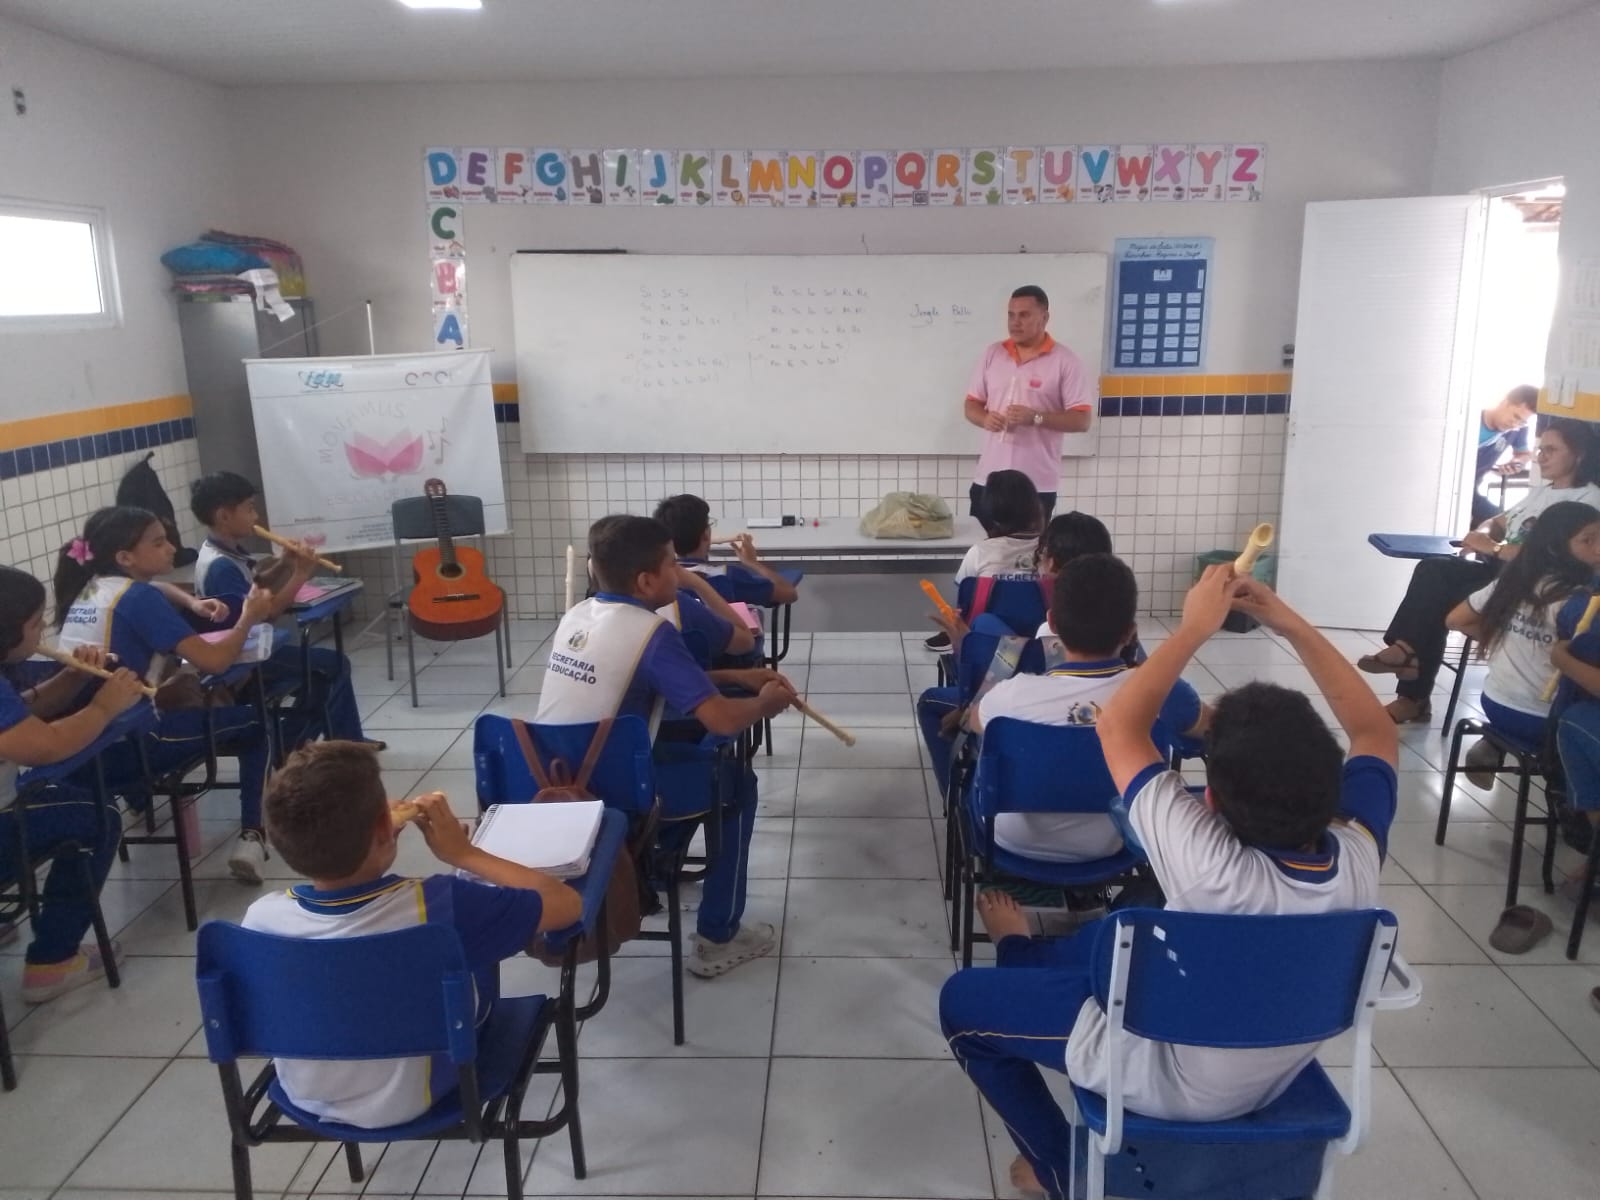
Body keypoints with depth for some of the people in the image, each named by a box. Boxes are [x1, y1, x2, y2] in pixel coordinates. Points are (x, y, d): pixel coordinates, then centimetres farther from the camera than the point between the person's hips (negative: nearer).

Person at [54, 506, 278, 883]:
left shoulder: (84, 592, 9)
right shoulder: (139, 596, -14)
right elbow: (213, 661, -20)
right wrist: (248, 619, -4)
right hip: (126, 745, -8)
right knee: (255, 724, 8)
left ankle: (139, 794, 39)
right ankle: (251, 837, -2)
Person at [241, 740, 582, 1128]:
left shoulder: (261, 918, -24)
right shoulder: (433, 907, -34)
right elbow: (568, 904, -21)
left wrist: (352, 835, -3)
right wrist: (463, 853, -16)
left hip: (304, 1097, 3)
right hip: (411, 1101, -3)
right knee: (478, 942, 17)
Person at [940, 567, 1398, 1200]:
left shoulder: (1213, 869, -41)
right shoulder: (1358, 853, -25)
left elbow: (1118, 728, -31)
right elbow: (1375, 729, -6)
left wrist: (1194, 627, -24)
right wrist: (1291, 625, -14)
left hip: (1176, 1082, -6)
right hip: (1278, 1067, 6)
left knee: (961, 1000, 10)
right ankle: (1025, 953, 56)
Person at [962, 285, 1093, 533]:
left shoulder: (1066, 362, -5)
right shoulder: (992, 354, 8)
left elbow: (1082, 419, -8)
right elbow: (971, 404, 13)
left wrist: (1036, 417, -21)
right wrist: (985, 418, -10)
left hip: (1037, 484, -4)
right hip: (988, 479, 4)